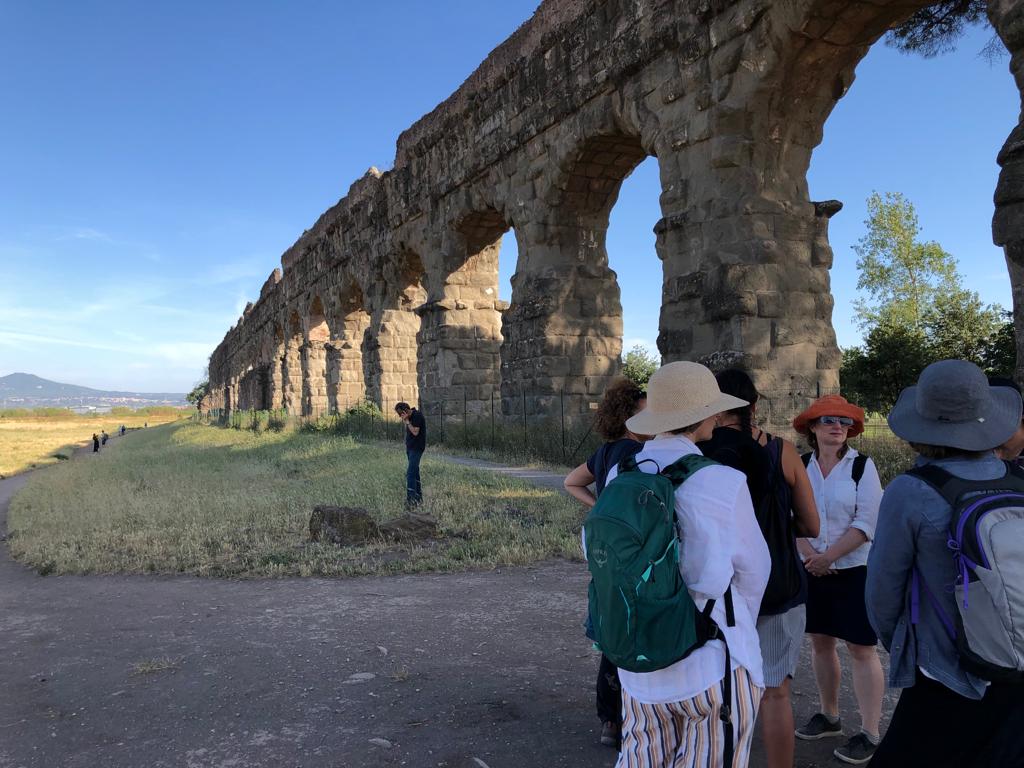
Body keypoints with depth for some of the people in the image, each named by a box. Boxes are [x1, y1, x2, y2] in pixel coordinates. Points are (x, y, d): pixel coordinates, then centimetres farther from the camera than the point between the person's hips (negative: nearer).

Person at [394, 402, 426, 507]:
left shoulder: (417, 416, -16)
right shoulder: (410, 417, 10)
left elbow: (415, 432, -21)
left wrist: (407, 421, -19)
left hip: (417, 448, -9)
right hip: (410, 447, 9)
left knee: (410, 473, -15)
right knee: (414, 472, 11)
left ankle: (411, 499, -17)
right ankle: (418, 497, 17)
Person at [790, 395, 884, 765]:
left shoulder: (862, 466, -8)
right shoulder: (800, 466, 2)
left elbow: (867, 523, -14)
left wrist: (828, 556, -17)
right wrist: (810, 555, -14)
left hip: (856, 569, -4)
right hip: (813, 570, 4)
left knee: (862, 649, 0)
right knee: (820, 642, 13)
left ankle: (869, 734, 9)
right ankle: (829, 716, 30)